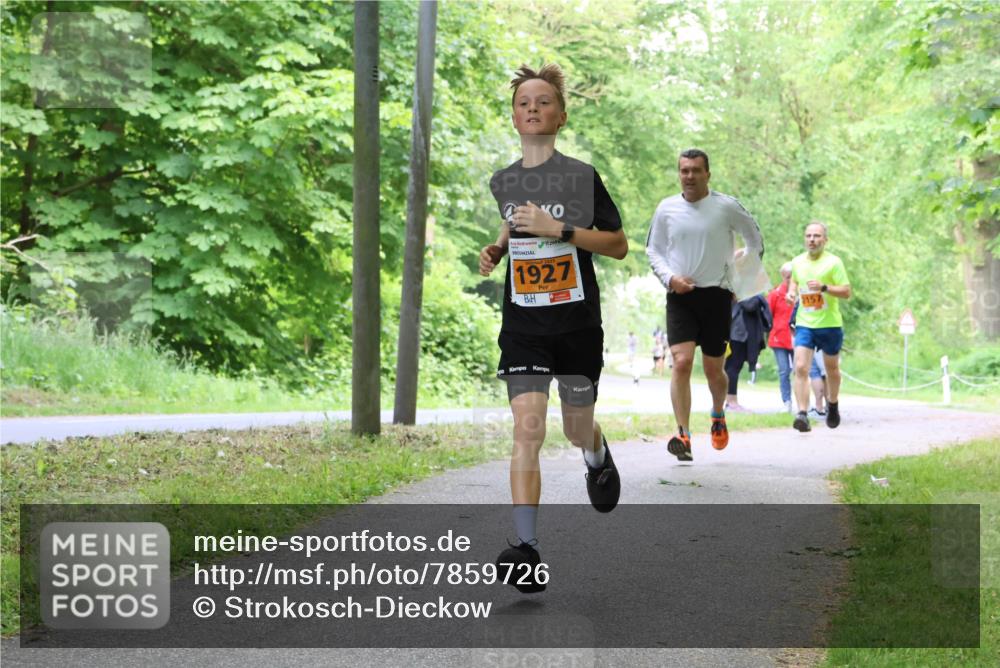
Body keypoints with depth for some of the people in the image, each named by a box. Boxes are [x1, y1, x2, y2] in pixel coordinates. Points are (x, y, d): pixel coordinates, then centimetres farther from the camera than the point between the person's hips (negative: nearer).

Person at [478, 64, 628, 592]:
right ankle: (526, 549, -18)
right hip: (523, 325, 2)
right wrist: (497, 248, 6)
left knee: (577, 430, 13)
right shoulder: (503, 182, 6)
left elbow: (619, 246, -7)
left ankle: (599, 457, 52)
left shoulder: (581, 176, -8)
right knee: (527, 430, -14)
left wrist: (557, 229, -19)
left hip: (577, 324, -2)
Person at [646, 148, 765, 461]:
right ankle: (683, 435, -18)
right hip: (680, 296, 1)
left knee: (713, 368, 7)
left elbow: (754, 238, 14)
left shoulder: (727, 207, -1)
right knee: (681, 362, -16)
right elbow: (653, 250, 13)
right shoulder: (666, 209, 3)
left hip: (717, 294, 0)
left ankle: (718, 415, 38)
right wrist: (669, 278, -4)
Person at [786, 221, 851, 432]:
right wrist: (791, 292, 6)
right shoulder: (797, 262, 6)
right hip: (804, 324, 2)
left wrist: (824, 287, -25)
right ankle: (803, 414, -22)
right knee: (800, 368, -16)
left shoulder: (833, 262, -8)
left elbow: (846, 292, -11)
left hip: (830, 324, -2)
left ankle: (833, 404, 41)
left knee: (832, 368, 15)